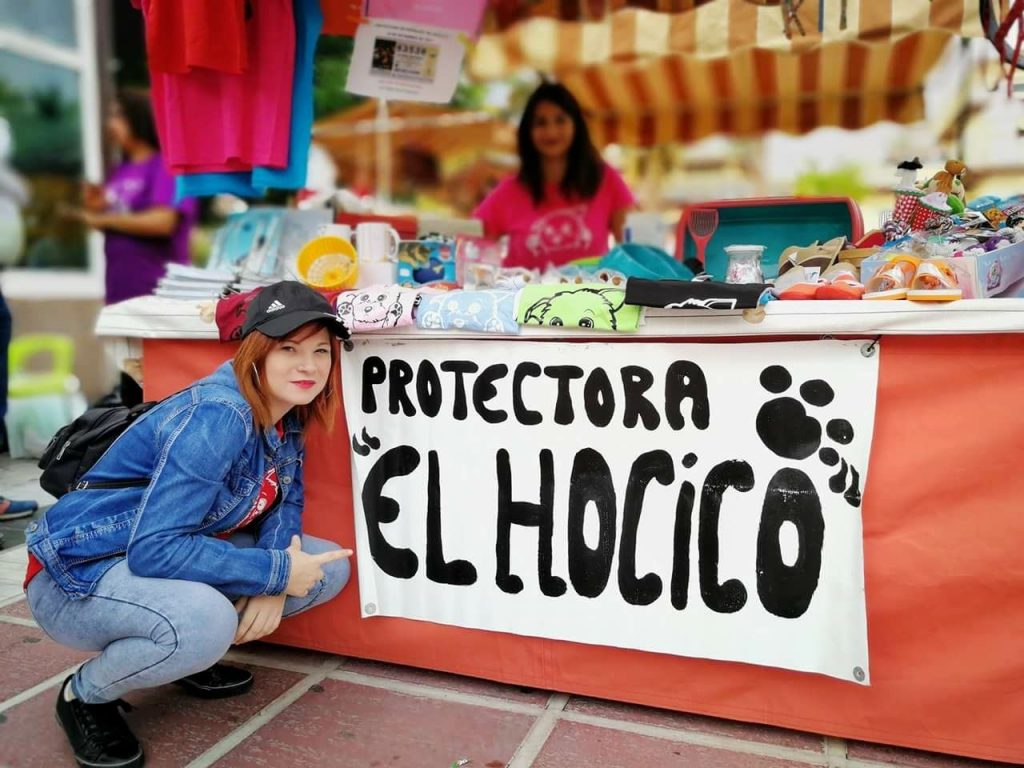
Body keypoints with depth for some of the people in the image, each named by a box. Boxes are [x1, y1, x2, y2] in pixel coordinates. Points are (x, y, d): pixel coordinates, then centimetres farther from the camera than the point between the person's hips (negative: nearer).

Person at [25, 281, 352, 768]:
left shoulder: (285, 416, -4)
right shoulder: (217, 417, -29)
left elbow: (285, 503, 4)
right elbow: (154, 549, -32)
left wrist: (275, 586, -15)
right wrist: (276, 572, -26)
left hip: (181, 556, 8)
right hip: (80, 571, -7)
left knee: (328, 567, -3)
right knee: (203, 622, -38)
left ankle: (189, 652, 10)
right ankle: (85, 693, -5)